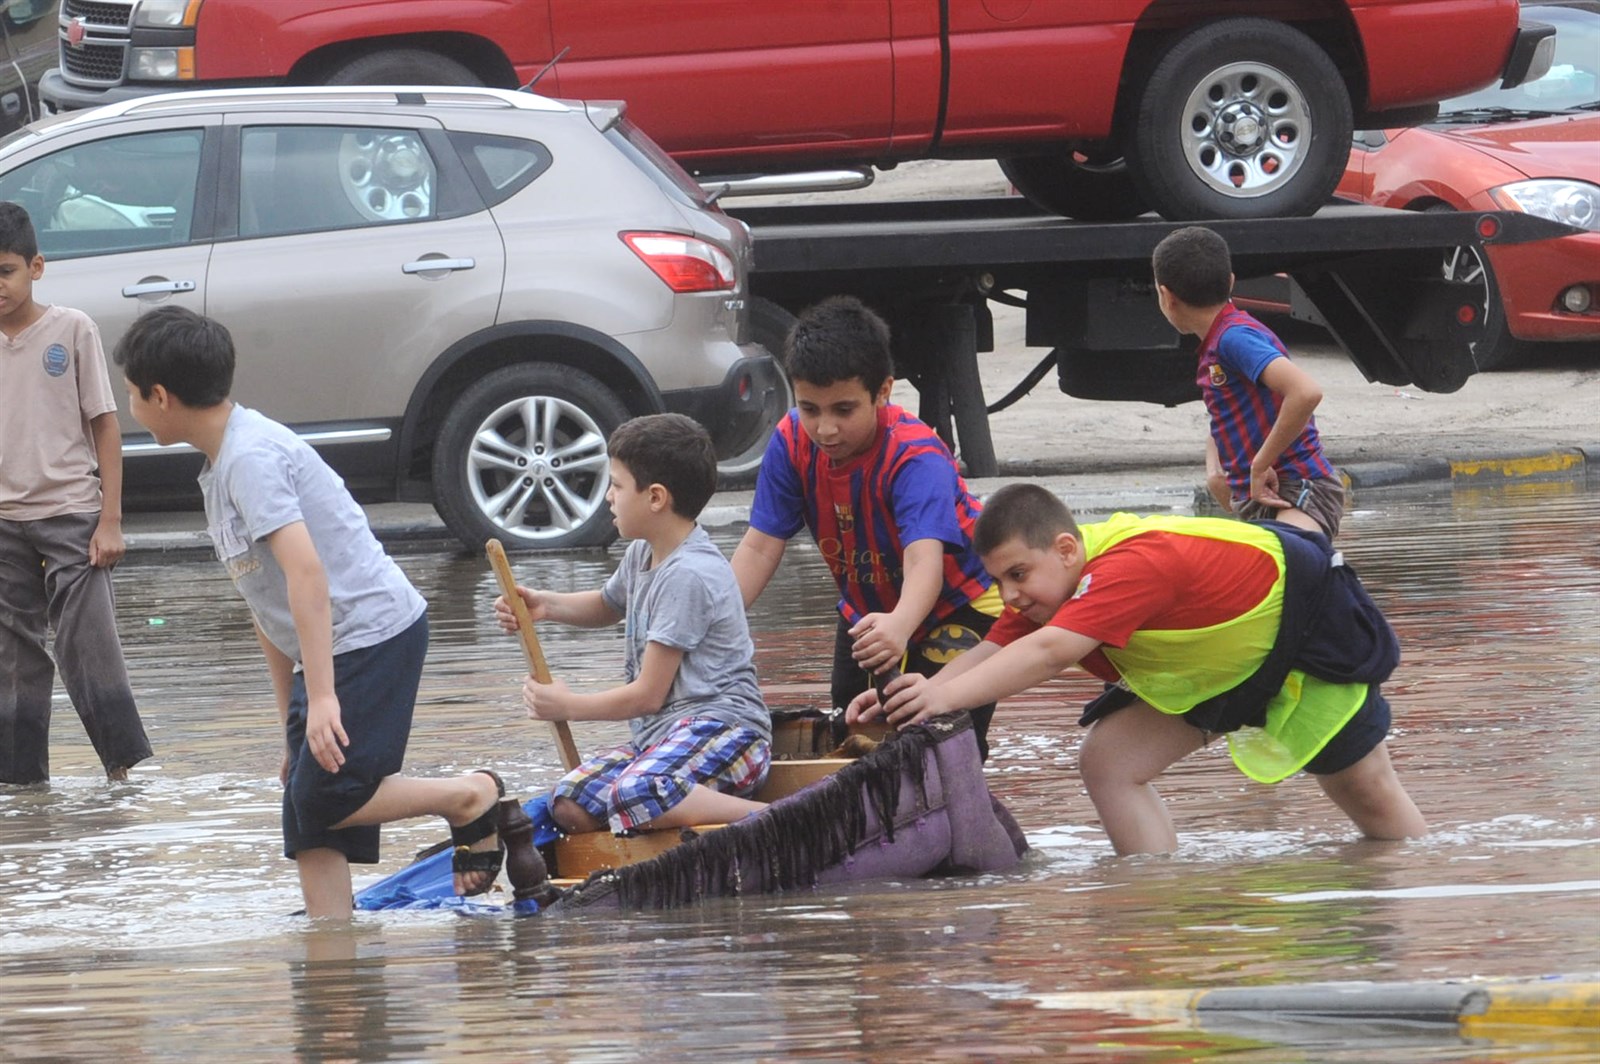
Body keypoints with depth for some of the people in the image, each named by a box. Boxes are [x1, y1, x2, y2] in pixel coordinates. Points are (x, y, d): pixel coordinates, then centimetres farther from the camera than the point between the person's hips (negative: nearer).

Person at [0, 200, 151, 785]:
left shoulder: (71, 330, -3)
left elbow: (105, 426, -1)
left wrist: (110, 519, -6)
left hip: (71, 517, -3)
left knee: (88, 646, -7)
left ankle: (124, 764, 0)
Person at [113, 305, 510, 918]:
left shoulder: (251, 457, -17)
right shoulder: (221, 466, 16)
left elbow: (305, 572, -26)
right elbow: (269, 605, 21)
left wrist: (322, 696, -31)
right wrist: (292, 720, 22)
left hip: (374, 633, -10)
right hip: (327, 652, 10)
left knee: (326, 801, -13)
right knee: (309, 826, 4)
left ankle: (472, 798, 4)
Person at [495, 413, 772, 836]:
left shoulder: (689, 575, -15)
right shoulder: (643, 555, 15)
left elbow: (648, 695, -14)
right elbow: (607, 606, 41)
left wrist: (567, 705, 1)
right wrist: (545, 605, 20)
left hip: (723, 725, -10)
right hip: (659, 734, 10)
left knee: (637, 794, -39)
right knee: (570, 806, -11)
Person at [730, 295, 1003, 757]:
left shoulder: (915, 457, -34)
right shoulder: (792, 444, -18)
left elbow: (924, 558, -49)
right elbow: (760, 547, -17)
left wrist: (900, 626, -69)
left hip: (961, 603, -6)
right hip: (868, 608, 6)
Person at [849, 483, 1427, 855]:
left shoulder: (1135, 566, -43)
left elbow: (1048, 653, -55)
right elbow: (992, 653, -22)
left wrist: (946, 694, -64)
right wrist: (917, 696, -40)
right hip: (1216, 666, 8)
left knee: (1363, 788, 8)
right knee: (1109, 762, -11)